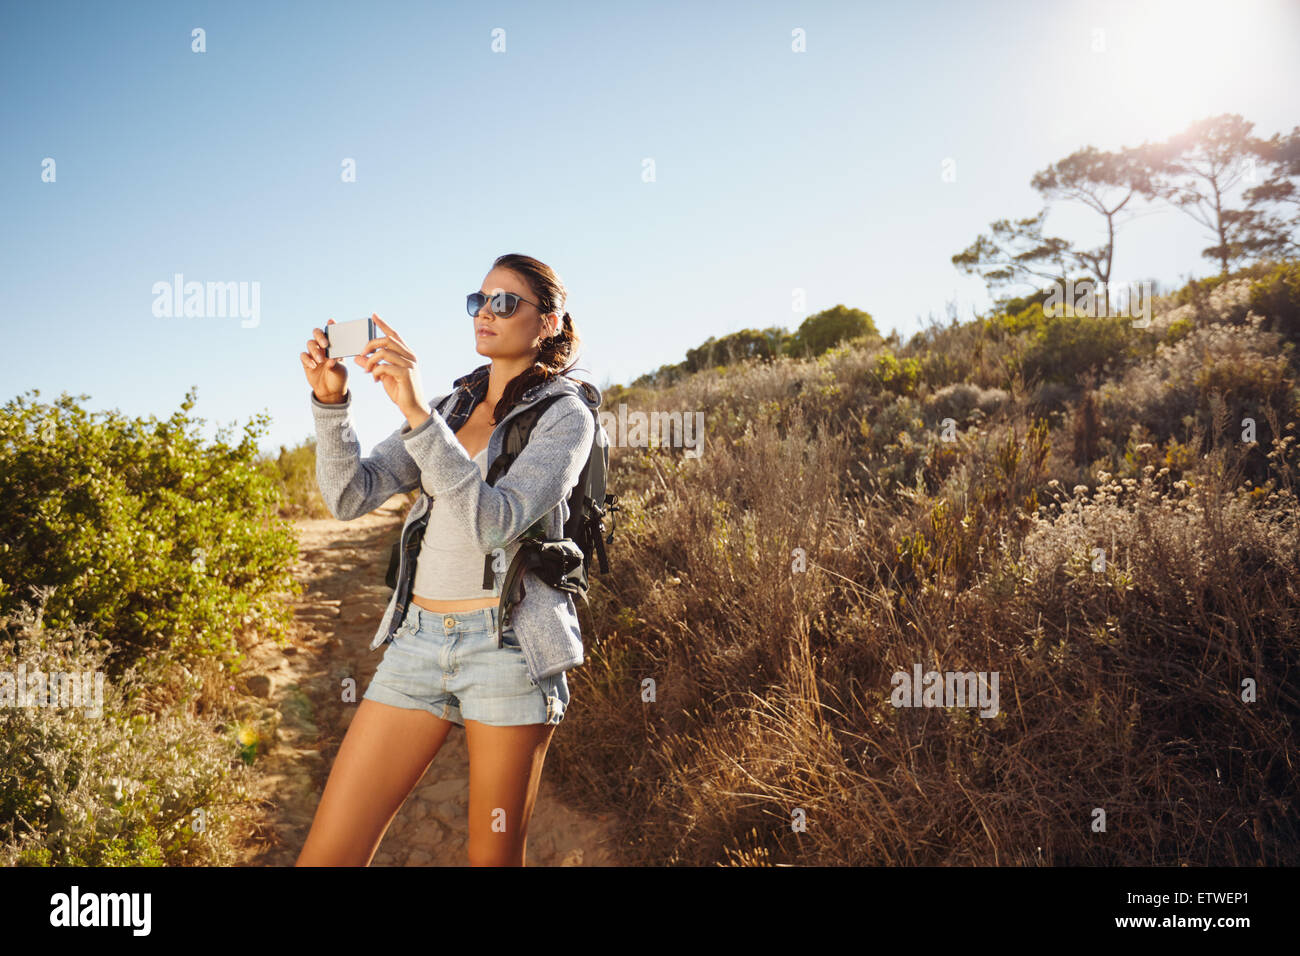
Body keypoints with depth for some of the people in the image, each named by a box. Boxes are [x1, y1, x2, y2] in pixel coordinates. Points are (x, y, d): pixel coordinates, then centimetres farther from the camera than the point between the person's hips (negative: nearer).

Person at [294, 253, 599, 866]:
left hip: (507, 644, -5)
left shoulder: (565, 415, -1)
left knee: (493, 856, 7)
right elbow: (351, 496, 6)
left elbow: (495, 522, -19)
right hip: (417, 638, 5)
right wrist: (330, 401, -9)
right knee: (326, 853, 1)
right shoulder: (451, 407, 16)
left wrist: (417, 413, -26)